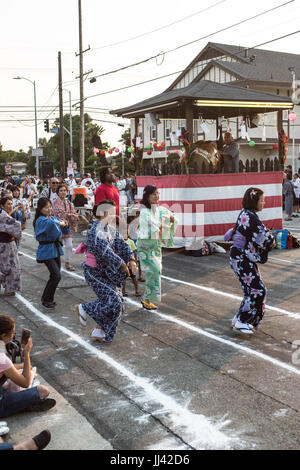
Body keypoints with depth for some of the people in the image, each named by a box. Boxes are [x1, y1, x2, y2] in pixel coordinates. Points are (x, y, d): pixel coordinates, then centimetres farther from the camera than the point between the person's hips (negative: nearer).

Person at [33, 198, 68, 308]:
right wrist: (60, 224, -19)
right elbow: (51, 224, -38)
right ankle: (46, 300, 1)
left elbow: (65, 231, 16)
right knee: (56, 276, -14)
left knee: (55, 276, 12)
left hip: (56, 249, 8)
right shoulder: (41, 220, -14)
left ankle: (48, 298, 29)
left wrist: (65, 225, -6)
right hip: (46, 251, -8)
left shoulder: (53, 218, 9)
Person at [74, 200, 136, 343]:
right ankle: (83, 309, 9)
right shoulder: (96, 232, -21)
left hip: (107, 273, 9)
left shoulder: (110, 229, 6)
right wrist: (122, 265, -20)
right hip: (95, 273, -9)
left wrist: (131, 260, -11)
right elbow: (106, 252, -27)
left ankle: (99, 331, 19)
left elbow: (122, 244, 5)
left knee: (117, 303, 7)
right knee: (113, 301, -13)